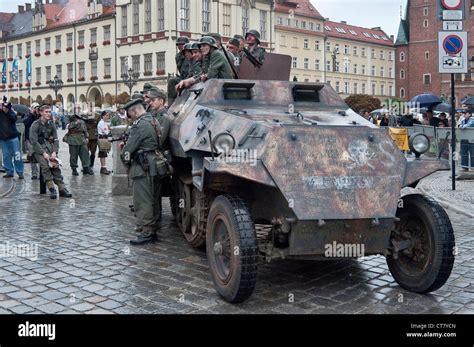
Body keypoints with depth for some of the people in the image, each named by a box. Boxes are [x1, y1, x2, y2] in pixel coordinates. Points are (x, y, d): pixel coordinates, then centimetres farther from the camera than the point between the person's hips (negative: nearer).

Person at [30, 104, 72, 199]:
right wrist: (43, 153, -18)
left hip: (49, 148, 3)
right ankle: (51, 189, -31)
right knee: (45, 165, -28)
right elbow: (34, 141, -9)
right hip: (38, 149, -3)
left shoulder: (51, 124, 11)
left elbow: (55, 140, 8)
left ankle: (62, 188, -26)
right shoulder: (35, 125, -3)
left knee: (55, 165, -21)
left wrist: (54, 152, -9)